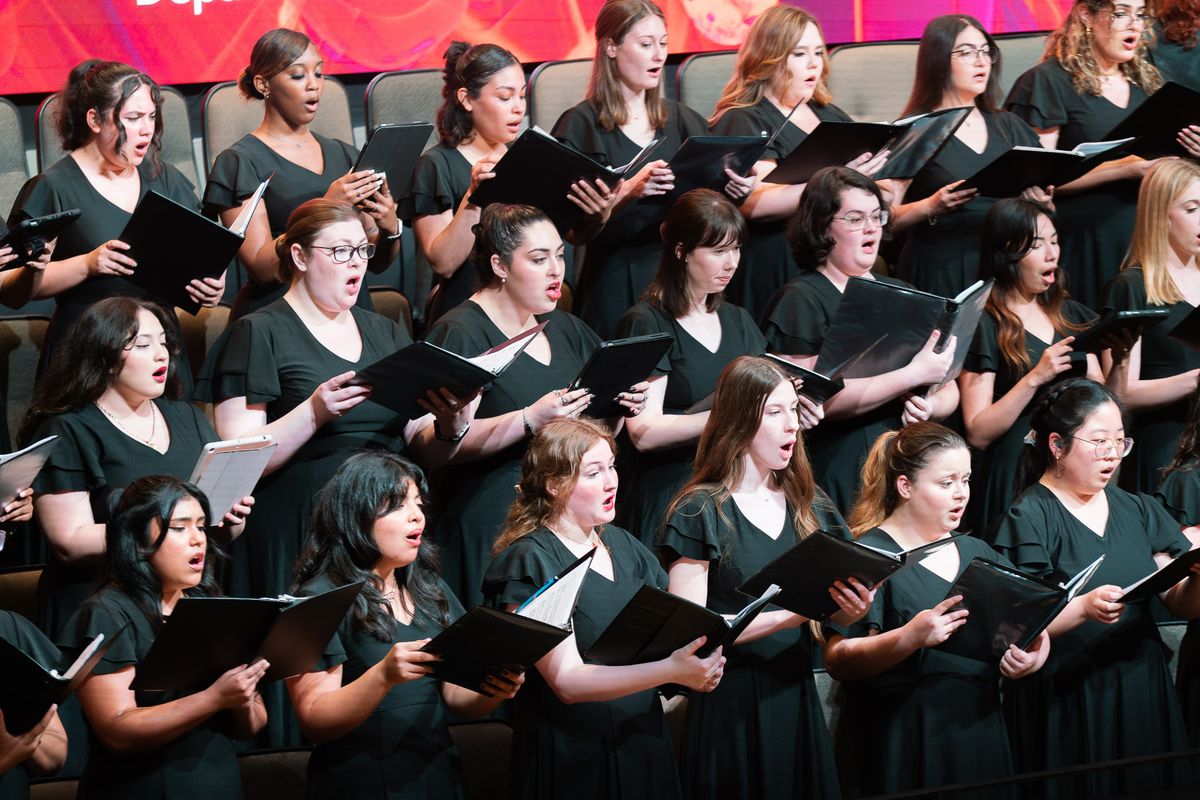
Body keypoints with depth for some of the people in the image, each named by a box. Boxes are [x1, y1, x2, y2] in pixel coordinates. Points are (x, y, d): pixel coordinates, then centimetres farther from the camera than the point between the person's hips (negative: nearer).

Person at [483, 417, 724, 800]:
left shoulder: (623, 546, 9)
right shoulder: (530, 563, -12)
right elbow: (566, 680, -20)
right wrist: (670, 671, -30)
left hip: (645, 749, 6)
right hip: (574, 764, -6)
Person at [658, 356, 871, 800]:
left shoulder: (809, 504, 11)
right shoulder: (700, 513, -5)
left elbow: (834, 607, 14)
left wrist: (851, 608, -10)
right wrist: (784, 617, -21)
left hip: (797, 696, 5)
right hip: (731, 705, -5)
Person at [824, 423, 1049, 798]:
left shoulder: (977, 553, 15)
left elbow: (1034, 627, 15)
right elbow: (837, 660, -14)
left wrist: (1032, 658, -8)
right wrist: (911, 637, -29)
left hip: (980, 735, 6)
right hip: (904, 748, -6)